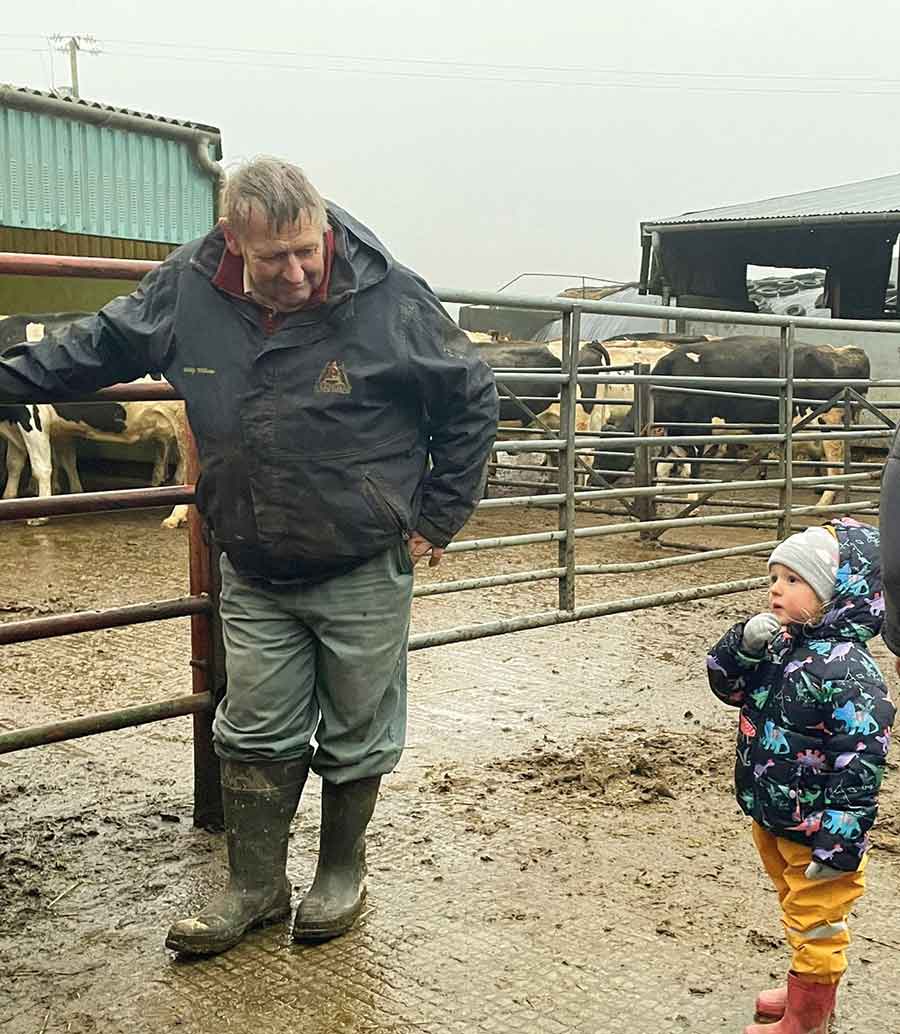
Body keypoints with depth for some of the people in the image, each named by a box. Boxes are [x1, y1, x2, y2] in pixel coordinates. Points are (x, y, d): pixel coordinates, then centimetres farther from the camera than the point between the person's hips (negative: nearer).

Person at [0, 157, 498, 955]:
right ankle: (255, 886, 29)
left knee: (356, 735, 12)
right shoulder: (186, 290, -9)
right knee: (255, 734, 12)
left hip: (365, 571, -3)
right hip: (252, 574, 3)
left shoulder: (388, 297, -18)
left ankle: (341, 874, 34)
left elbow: (471, 402, -5)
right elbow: (98, 346, 11)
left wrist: (439, 518, -4)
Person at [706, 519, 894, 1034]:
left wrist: (841, 845, -24)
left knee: (816, 923, 11)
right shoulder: (780, 645, -2)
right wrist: (744, 644, -14)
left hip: (816, 831, -8)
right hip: (771, 818, 8)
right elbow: (726, 684, 8)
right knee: (798, 911, 27)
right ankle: (812, 992, 47)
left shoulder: (847, 670, -27)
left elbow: (860, 765, -26)